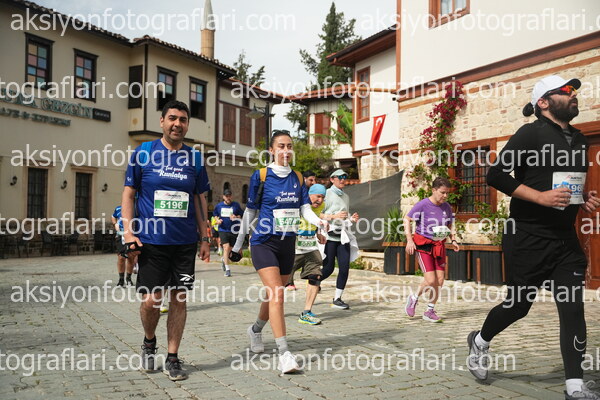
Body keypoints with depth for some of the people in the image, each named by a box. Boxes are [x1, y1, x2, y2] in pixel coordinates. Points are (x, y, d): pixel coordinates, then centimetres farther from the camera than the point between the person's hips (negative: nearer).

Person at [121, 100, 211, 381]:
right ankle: (149, 342, 29)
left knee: (179, 299, 5)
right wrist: (128, 232, -7)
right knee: (151, 300, -2)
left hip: (185, 242, 2)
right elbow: (128, 193, 3)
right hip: (151, 241, -2)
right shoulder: (144, 152, 1)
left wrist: (204, 238, 8)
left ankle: (172, 358, 19)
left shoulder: (195, 158, 7)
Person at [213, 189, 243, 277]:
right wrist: (217, 220, 1)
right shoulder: (219, 206, 6)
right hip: (223, 230, -1)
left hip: (233, 231, 1)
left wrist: (236, 217, -15)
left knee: (230, 249, 11)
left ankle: (224, 260, 45)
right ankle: (227, 269, -12)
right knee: (226, 248, -15)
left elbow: (242, 215, 5)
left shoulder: (236, 205, 2)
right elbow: (215, 214, 22)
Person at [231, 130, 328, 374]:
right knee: (276, 293, -18)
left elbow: (305, 209, 1)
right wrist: (238, 245, 7)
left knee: (274, 294, 14)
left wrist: (318, 221, -21)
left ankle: (256, 329, 42)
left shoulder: (298, 178, 9)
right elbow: (250, 213, 2)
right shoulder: (260, 176, -3)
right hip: (264, 242, -5)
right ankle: (284, 353, -17)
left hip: (287, 244, 5)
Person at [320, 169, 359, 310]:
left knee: (345, 268, -3)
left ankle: (337, 299, 8)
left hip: (342, 236, 6)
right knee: (328, 269, -4)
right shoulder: (326, 194, -1)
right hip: (329, 236, -6)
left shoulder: (346, 197, 19)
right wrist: (334, 216, -19)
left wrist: (352, 219, 6)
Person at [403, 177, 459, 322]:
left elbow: (450, 225, 20)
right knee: (430, 280, -13)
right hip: (423, 245, -6)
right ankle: (414, 298, 17)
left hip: (439, 245, 6)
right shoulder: (423, 205, -12)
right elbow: (407, 220, -8)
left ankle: (430, 311, 17)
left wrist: (453, 240, 4)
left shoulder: (446, 207, 5)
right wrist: (409, 240, -15)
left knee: (439, 281, 0)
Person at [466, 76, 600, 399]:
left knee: (573, 307, 0)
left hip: (565, 239, 6)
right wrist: (541, 196, -21)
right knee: (519, 305, 5)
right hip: (527, 238, -6)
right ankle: (480, 341, 32)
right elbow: (496, 175, -15)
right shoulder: (531, 133, -8)